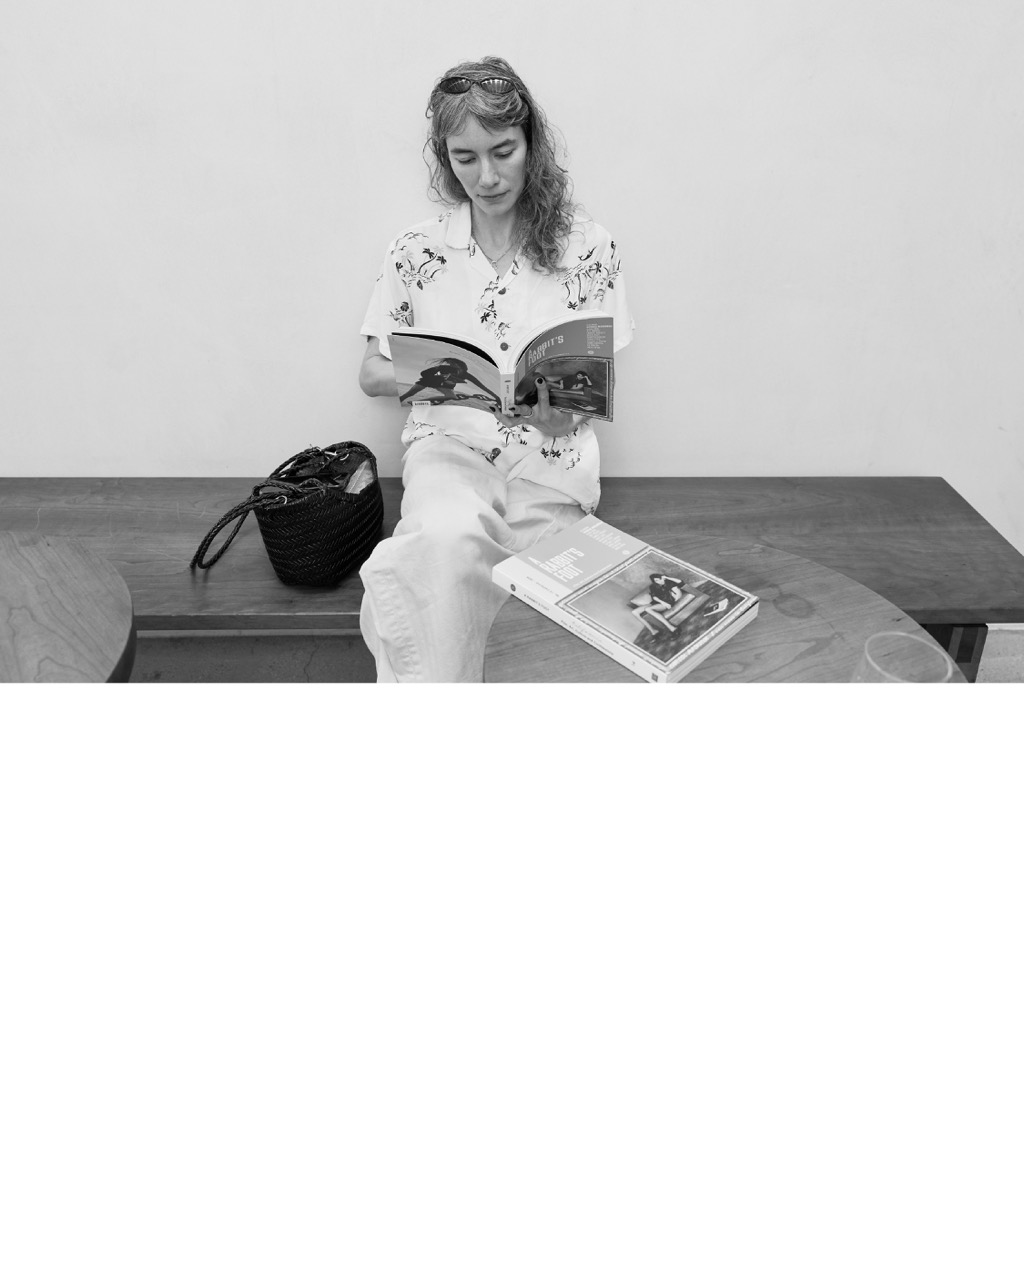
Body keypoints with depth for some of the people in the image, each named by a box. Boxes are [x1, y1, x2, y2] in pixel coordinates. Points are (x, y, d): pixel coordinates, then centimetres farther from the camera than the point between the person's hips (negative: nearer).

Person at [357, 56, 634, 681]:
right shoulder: (418, 250, 6)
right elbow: (372, 373, 11)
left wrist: (568, 413, -16)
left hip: (551, 450, 0)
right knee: (449, 538, -35)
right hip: (449, 442, 0)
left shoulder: (589, 246, 4)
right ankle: (432, 681, -16)